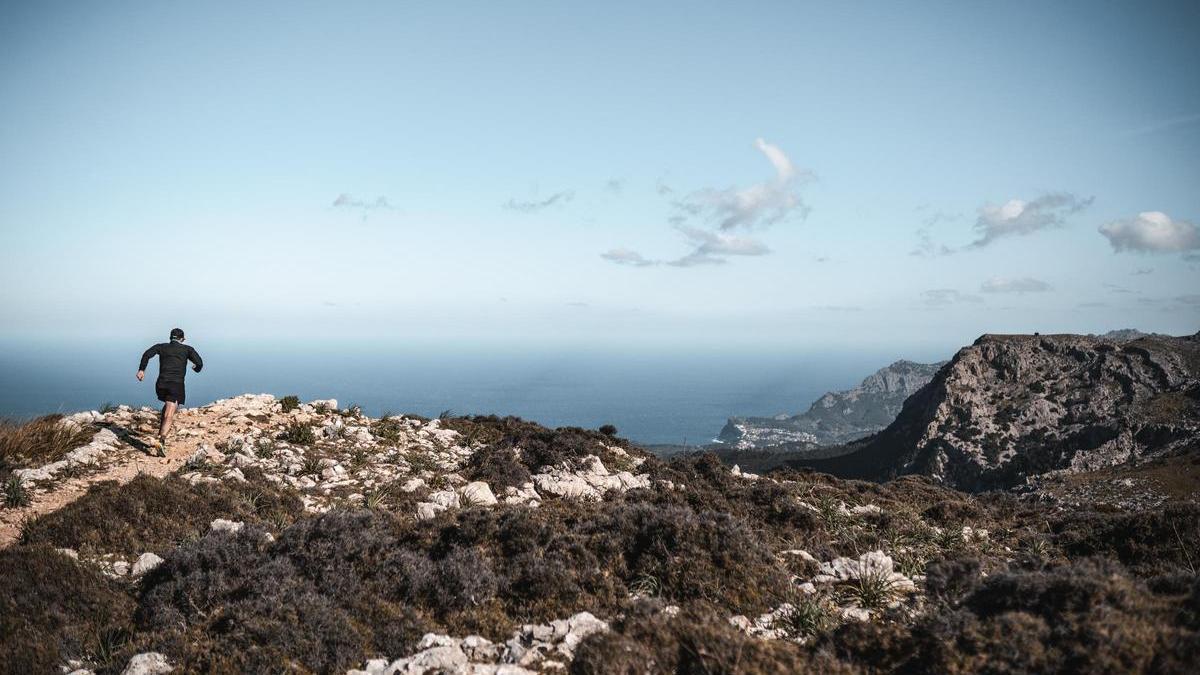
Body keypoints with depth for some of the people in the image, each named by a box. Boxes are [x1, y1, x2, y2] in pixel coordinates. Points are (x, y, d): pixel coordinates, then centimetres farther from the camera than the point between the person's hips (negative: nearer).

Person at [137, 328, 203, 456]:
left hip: (161, 383, 3)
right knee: (169, 416, -10)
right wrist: (197, 368, 23)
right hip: (177, 384, -3)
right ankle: (161, 441, -29)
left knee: (168, 405, 33)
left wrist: (141, 369, 0)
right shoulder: (187, 349, 11)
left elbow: (147, 354, -1)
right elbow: (199, 363, 1)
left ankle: (162, 430, 33)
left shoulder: (162, 346, 16)